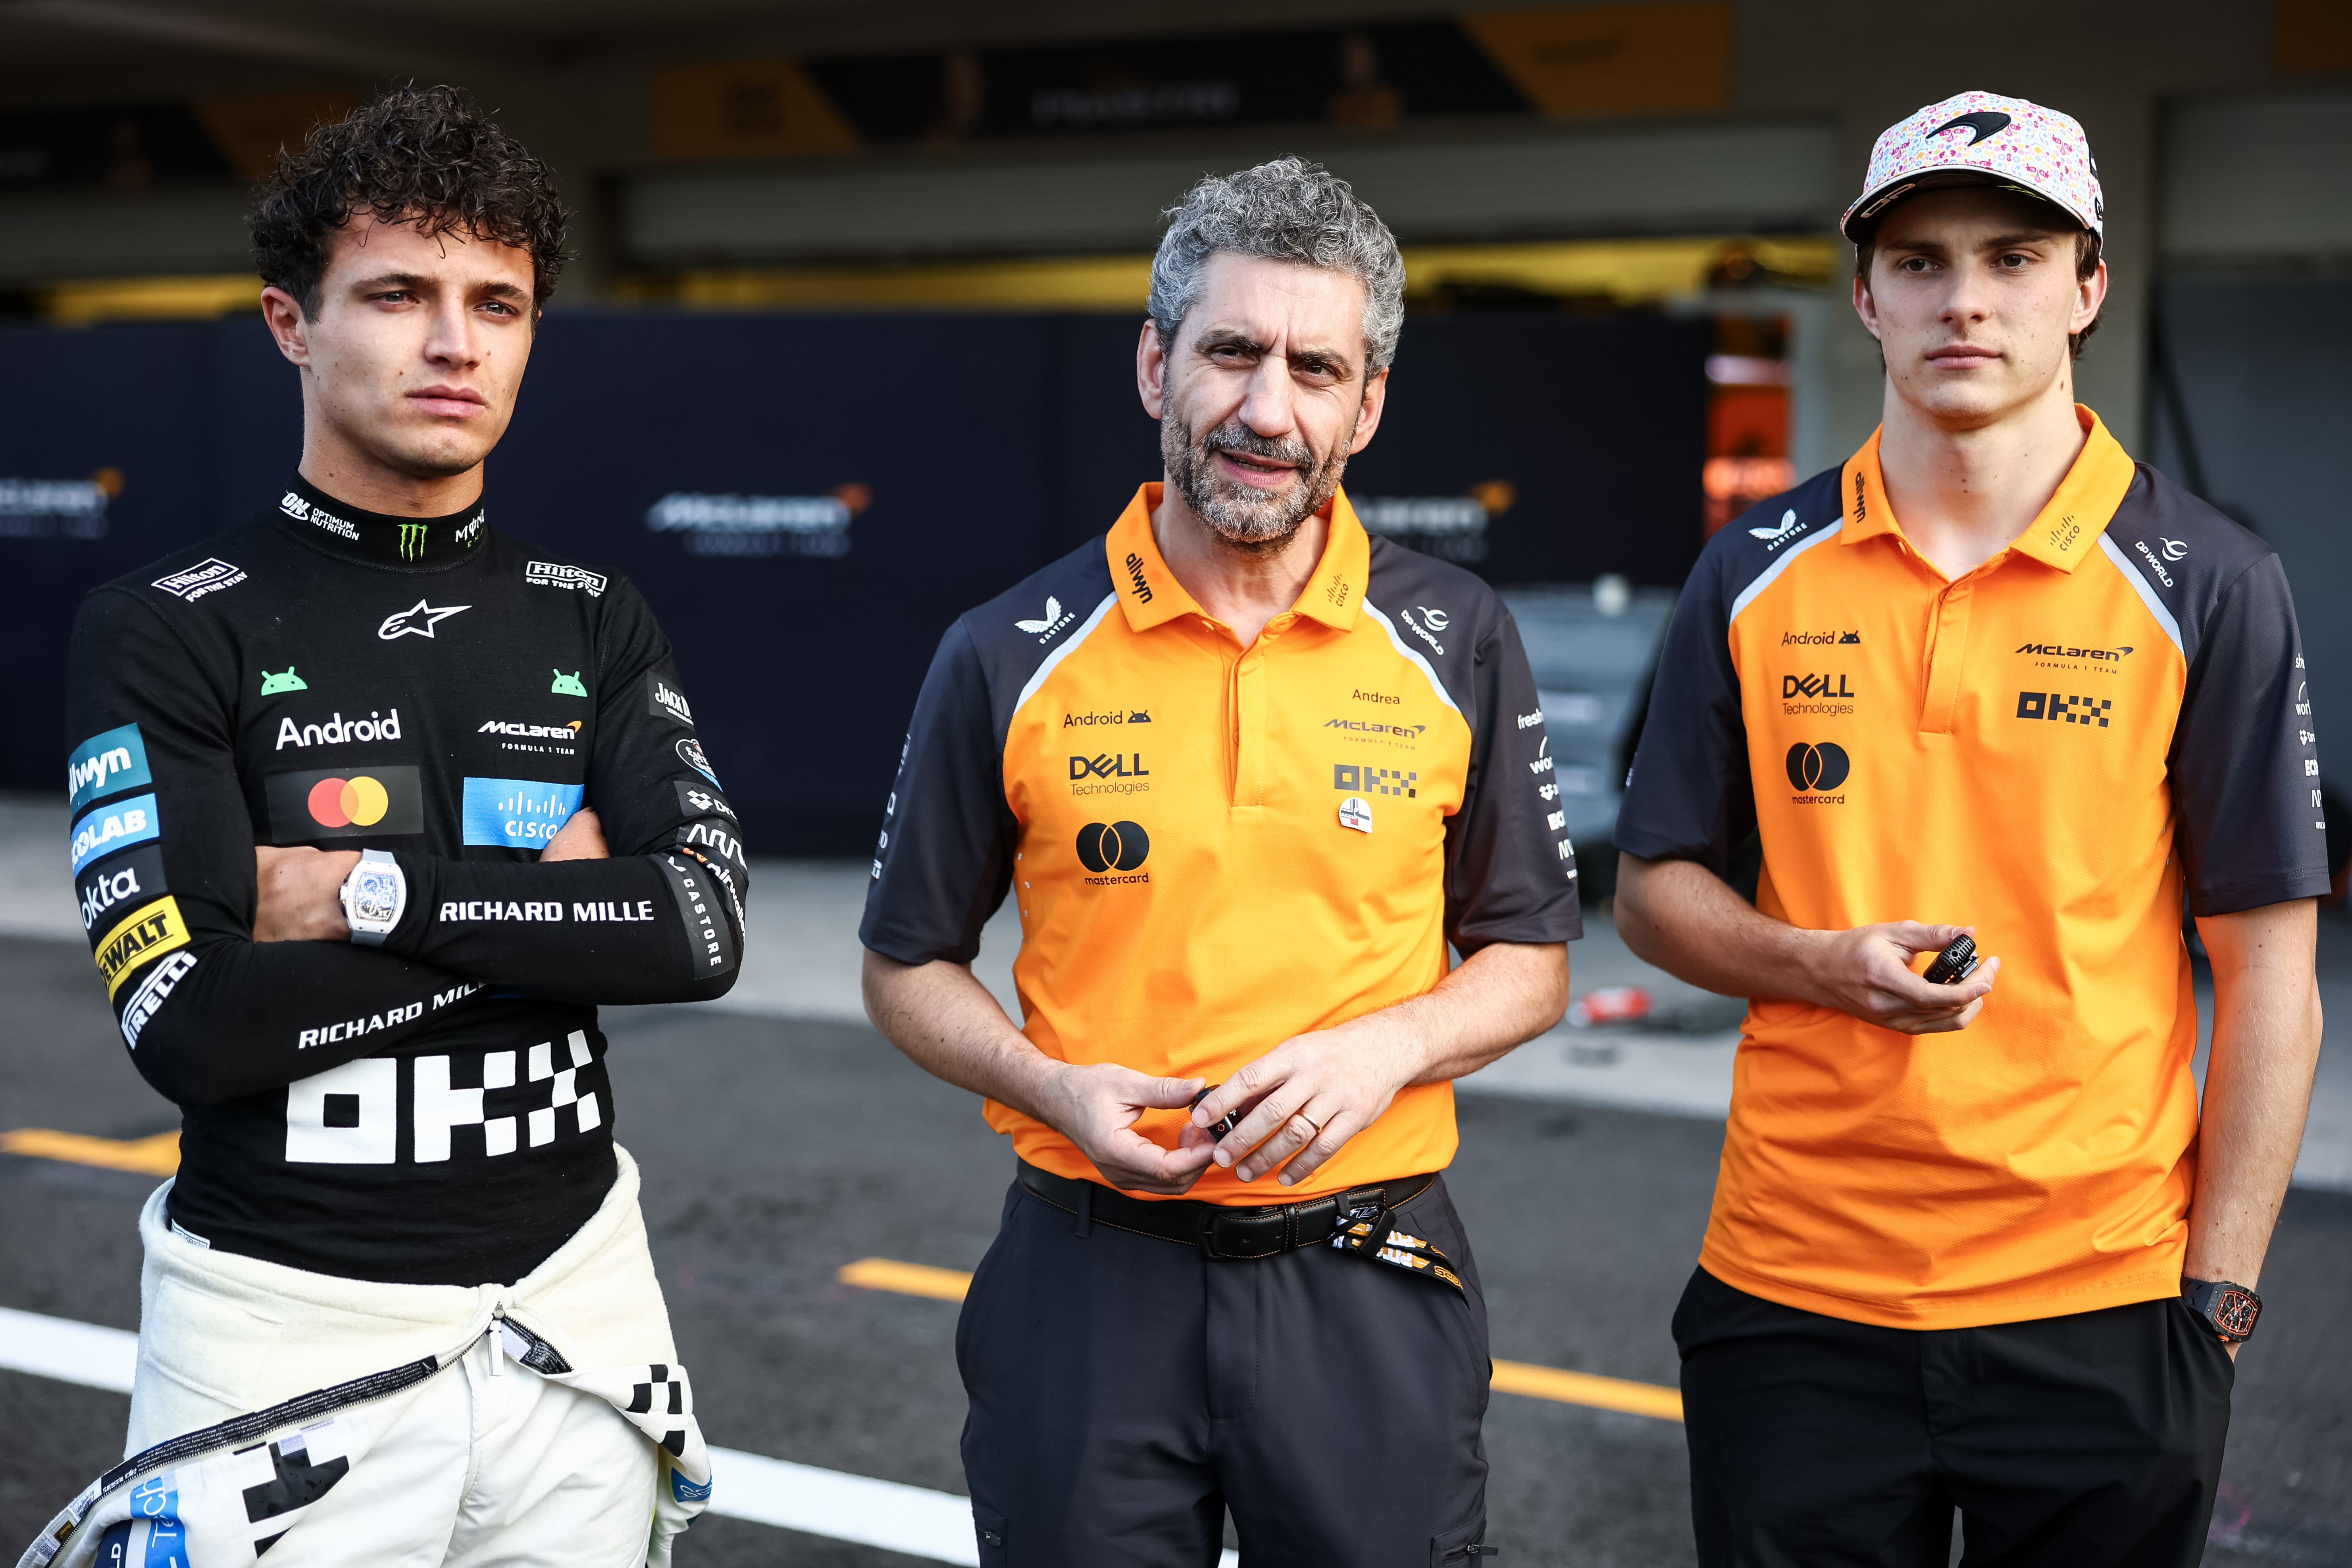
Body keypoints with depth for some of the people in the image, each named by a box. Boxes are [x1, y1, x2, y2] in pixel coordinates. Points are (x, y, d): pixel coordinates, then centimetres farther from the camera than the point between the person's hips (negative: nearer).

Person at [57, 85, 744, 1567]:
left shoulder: (594, 622, 5)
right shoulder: (165, 631, -6)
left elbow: (704, 931, -9)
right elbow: (190, 1024, -17)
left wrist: (373, 890, -15)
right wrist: (550, 909, -12)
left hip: (568, 1312, 3)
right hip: (285, 1327, -3)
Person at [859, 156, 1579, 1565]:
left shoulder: (1458, 642, 0)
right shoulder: (1012, 657, -2)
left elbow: (1530, 959, 7)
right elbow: (911, 968, 7)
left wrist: (1385, 1047, -12)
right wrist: (1056, 1087, -11)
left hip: (1368, 1282, 1)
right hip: (1088, 1281, 0)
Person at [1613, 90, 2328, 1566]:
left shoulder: (2209, 584, -3)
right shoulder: (1757, 574, 3)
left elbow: (2270, 975, -2)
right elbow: (1656, 889, 9)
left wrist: (2217, 1297, -6)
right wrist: (1824, 964, -11)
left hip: (2102, 1303, -1)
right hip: (1792, 1293, 2)